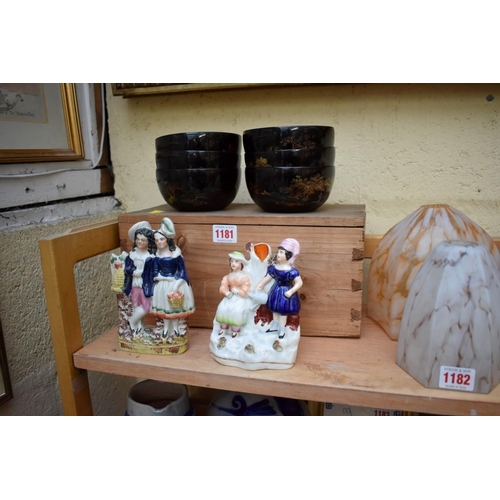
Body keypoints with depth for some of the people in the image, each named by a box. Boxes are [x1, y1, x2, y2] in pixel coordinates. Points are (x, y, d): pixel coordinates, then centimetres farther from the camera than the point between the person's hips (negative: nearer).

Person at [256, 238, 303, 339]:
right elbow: (268, 276, 6)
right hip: (276, 290, 6)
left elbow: (299, 283, -23)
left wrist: (291, 291, -30)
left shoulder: (291, 271, -26)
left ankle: (282, 330, 30)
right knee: (274, 310, 22)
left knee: (283, 312, 10)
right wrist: (261, 285, 9)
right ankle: (275, 325, 45)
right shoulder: (274, 267, -9)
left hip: (285, 292, -6)